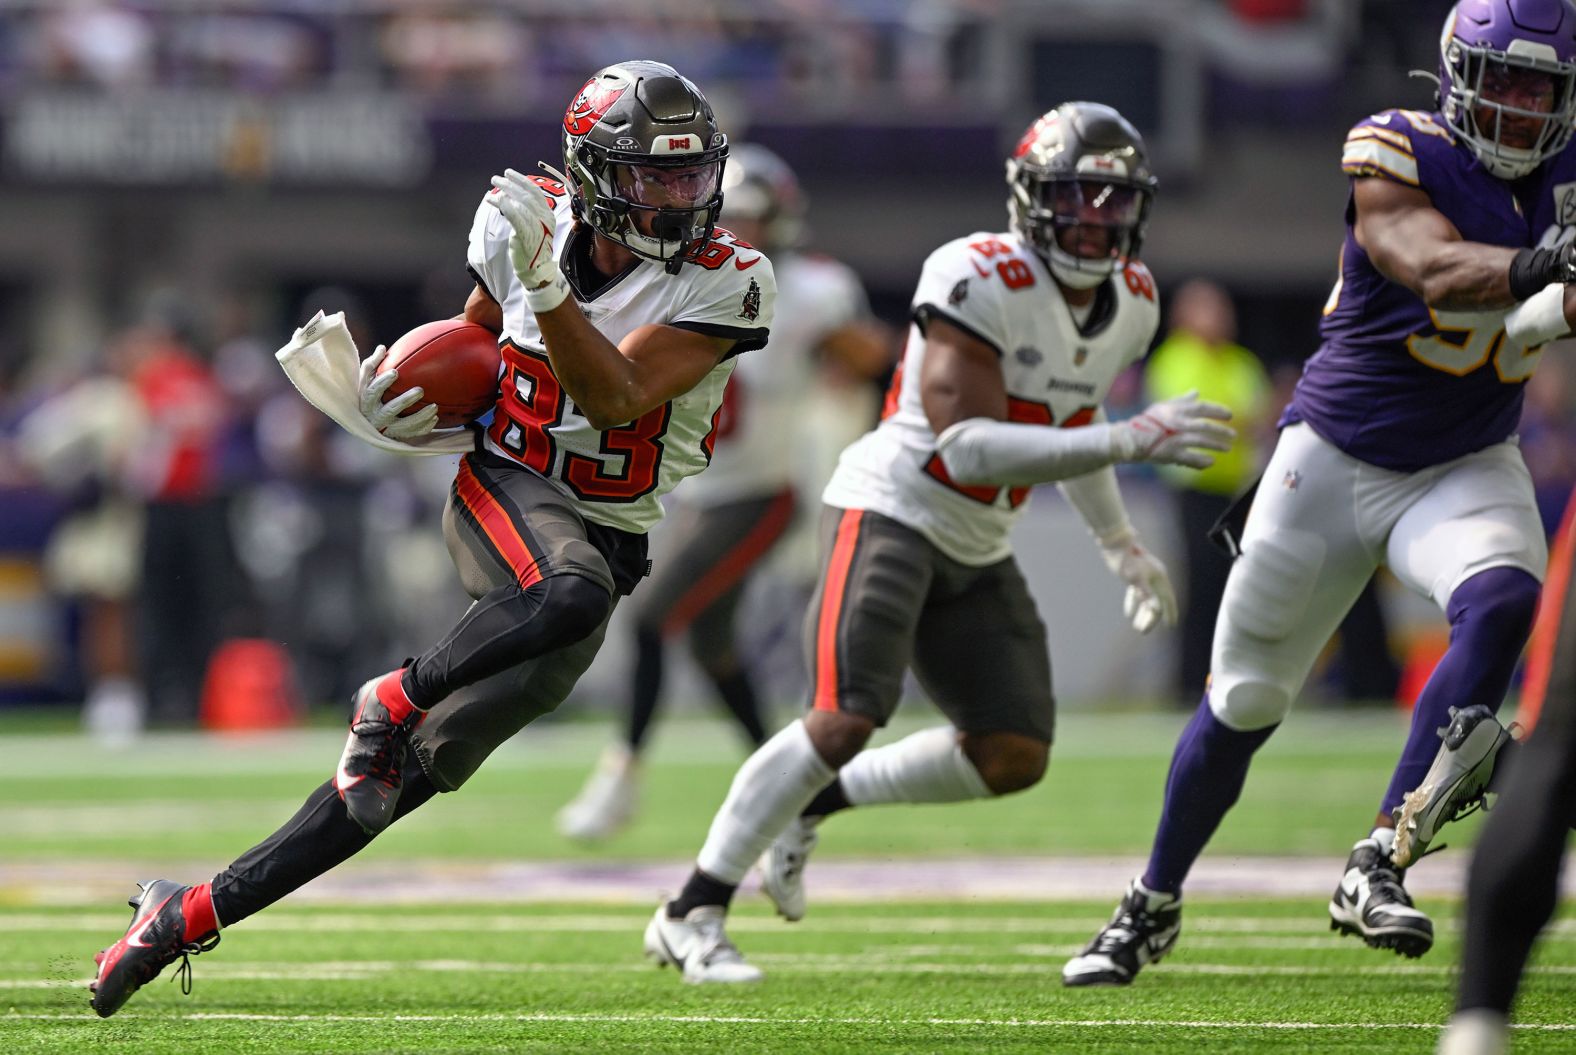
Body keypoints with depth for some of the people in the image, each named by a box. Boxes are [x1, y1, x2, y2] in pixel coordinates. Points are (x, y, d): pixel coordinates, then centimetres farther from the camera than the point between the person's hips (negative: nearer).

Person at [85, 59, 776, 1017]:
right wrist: (402, 403, -3)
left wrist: (545, 285, -35)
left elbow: (615, 400, -24)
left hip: (609, 534, 1)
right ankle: (390, 700, -20)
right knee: (572, 600, -39)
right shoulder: (532, 223, -3)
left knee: (412, 769, -7)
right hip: (503, 488, 0)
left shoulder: (724, 282, -12)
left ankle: (191, 914, 0)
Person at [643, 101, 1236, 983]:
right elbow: (967, 447, -29)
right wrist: (1127, 442, -33)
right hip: (893, 511, -8)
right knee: (848, 718, -23)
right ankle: (692, 915, -13)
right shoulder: (981, 281, -22)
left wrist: (1122, 545, 28)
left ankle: (816, 803, 20)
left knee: (1014, 758, 1)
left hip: (977, 550, 8)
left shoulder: (1132, 303, 4)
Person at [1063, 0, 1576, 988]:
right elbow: (1432, 267, -32)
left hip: (1467, 467, 2)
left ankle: (1378, 867, -25)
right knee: (1243, 702, 7)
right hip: (1336, 459, -2)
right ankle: (1153, 903, 30)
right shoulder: (1396, 153, -15)